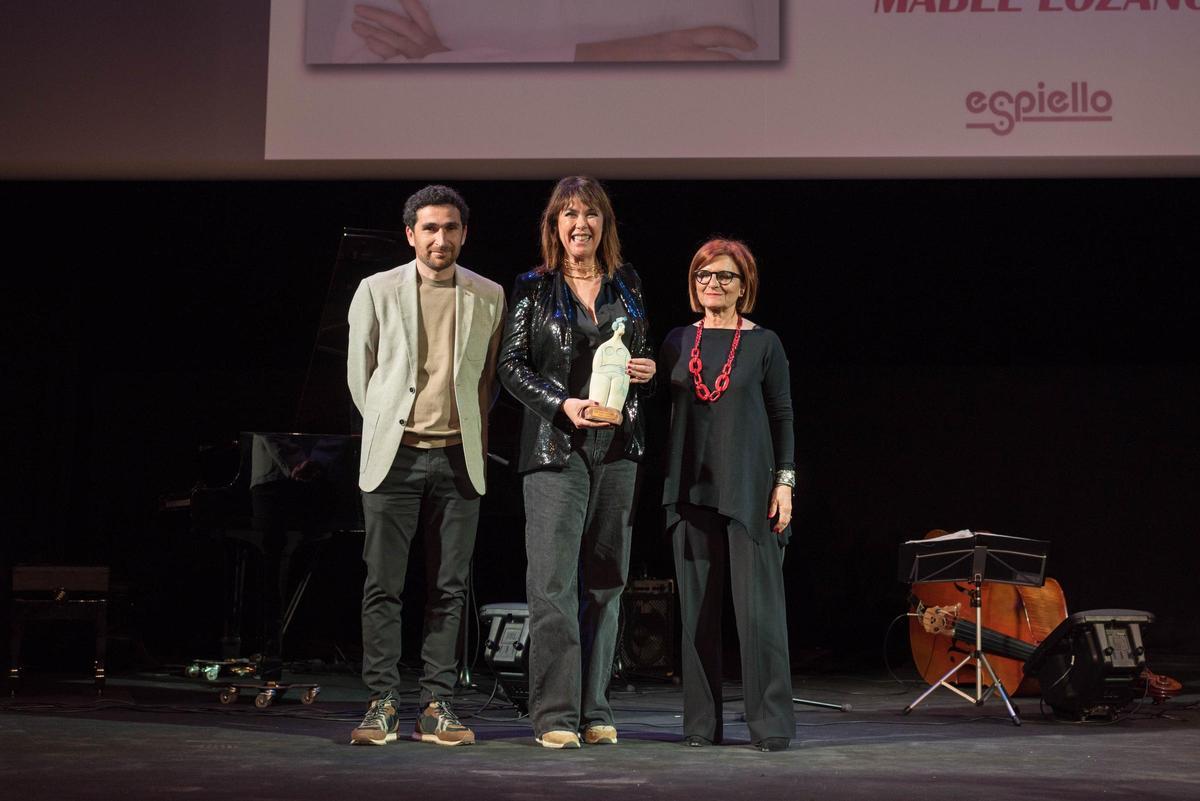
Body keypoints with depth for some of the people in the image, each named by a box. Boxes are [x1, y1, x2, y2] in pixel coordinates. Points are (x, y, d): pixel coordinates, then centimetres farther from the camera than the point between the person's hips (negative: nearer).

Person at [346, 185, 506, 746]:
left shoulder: (488, 297, 7)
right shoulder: (377, 291, 3)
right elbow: (359, 372, 10)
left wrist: (472, 436, 11)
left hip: (457, 458, 2)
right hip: (394, 456, -1)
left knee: (449, 588, 3)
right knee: (383, 585, -2)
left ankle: (436, 707, 9)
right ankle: (382, 704, 5)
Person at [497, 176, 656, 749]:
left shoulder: (626, 286, 13)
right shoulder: (533, 288, 3)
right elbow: (511, 365, -1)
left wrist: (648, 370, -1)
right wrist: (561, 404, -15)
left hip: (618, 446, 4)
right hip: (555, 445, -4)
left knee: (605, 582, 6)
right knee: (553, 580, -9)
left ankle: (595, 711, 12)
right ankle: (555, 714, -5)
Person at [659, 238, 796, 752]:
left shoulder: (763, 344, 4)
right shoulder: (677, 343, 11)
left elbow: (782, 416, 3)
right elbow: (663, 412, 13)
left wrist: (784, 481, -4)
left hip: (749, 489, -3)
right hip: (692, 488, 3)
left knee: (758, 606, -6)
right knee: (697, 607, 4)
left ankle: (771, 723, -1)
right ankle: (702, 723, 10)